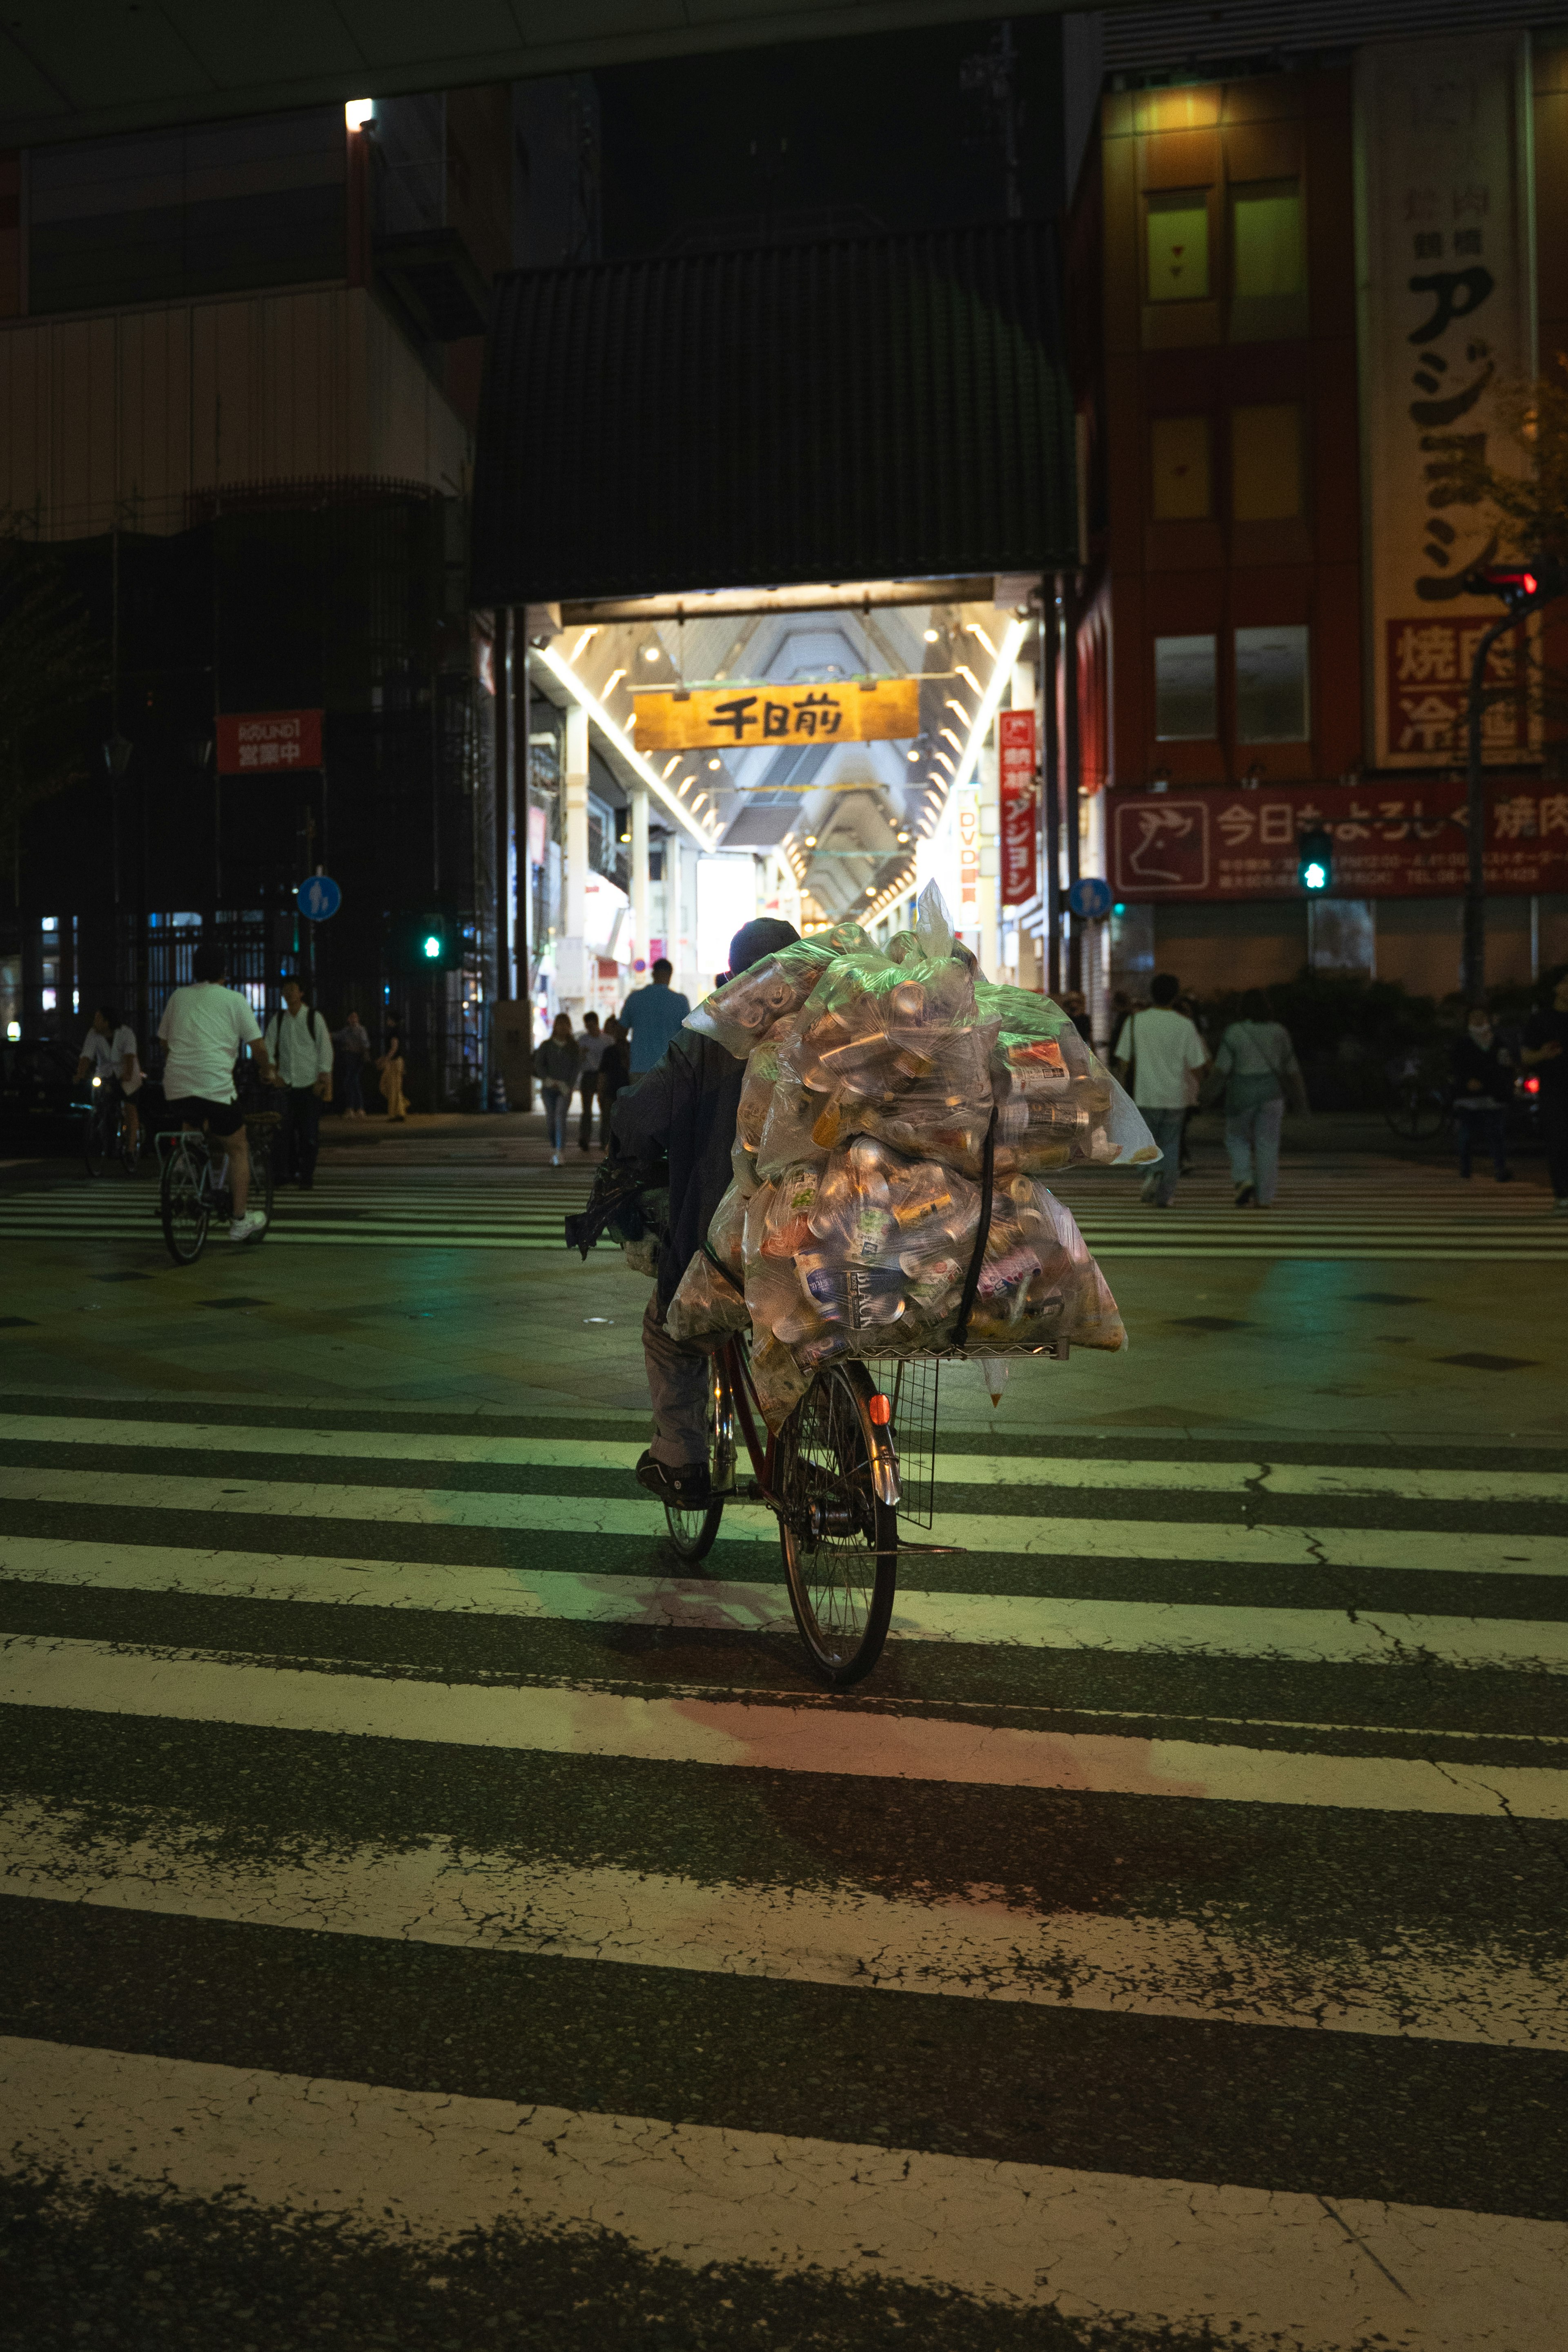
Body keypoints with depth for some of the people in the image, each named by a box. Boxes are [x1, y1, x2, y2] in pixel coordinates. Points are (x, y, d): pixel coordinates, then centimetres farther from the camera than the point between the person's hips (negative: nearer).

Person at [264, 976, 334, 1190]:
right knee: (286, 1131, 1)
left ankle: (307, 1175, 0)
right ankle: (290, 1171, 12)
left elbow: (326, 1048, -2)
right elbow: (268, 1048, 11)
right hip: (287, 1084, 3)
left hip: (310, 1084, -3)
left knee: (309, 1132, -6)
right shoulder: (278, 1020, 8)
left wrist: (323, 1079, -7)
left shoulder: (314, 1018, -1)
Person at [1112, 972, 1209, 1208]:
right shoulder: (1185, 1025, -6)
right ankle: (1165, 1195, 11)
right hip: (1175, 1096, 0)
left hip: (1146, 1096, 0)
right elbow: (1197, 1068, -6)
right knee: (1170, 1145, 13)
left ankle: (1152, 1172, -12)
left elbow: (1122, 1061, -1)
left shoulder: (1134, 1021, -4)